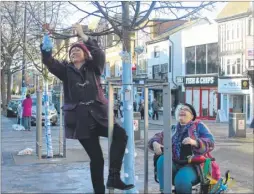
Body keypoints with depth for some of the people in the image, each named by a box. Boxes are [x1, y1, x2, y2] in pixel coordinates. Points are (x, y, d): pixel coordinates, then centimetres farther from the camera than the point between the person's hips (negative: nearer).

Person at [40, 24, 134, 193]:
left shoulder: (94, 68, 9)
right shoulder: (66, 71, 10)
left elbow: (100, 54, -10)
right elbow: (48, 61, -4)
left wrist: (83, 36, -14)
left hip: (98, 115, 1)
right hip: (80, 120, -1)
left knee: (121, 135, -24)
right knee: (96, 158, -1)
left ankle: (113, 177, -17)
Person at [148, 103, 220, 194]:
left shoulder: (198, 126, 9)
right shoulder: (173, 129, 21)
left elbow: (210, 142, -4)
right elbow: (158, 137, 15)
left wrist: (195, 142, -23)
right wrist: (155, 144, -11)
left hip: (193, 165, -4)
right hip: (174, 165, 4)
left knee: (182, 179, -35)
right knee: (162, 159, -28)